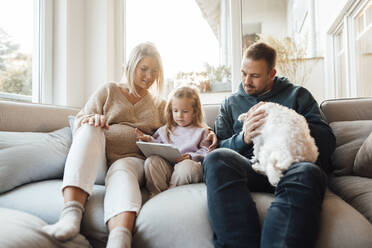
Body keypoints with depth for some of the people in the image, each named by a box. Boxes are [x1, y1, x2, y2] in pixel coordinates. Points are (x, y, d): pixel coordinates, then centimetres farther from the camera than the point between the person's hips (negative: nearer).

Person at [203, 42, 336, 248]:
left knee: (306, 172, -38)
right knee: (216, 159, -33)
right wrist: (243, 138, -5)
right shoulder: (231, 103, 26)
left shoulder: (297, 95, 22)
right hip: (250, 167, 2)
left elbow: (327, 141, 12)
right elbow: (218, 147, 15)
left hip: (289, 164, -1)